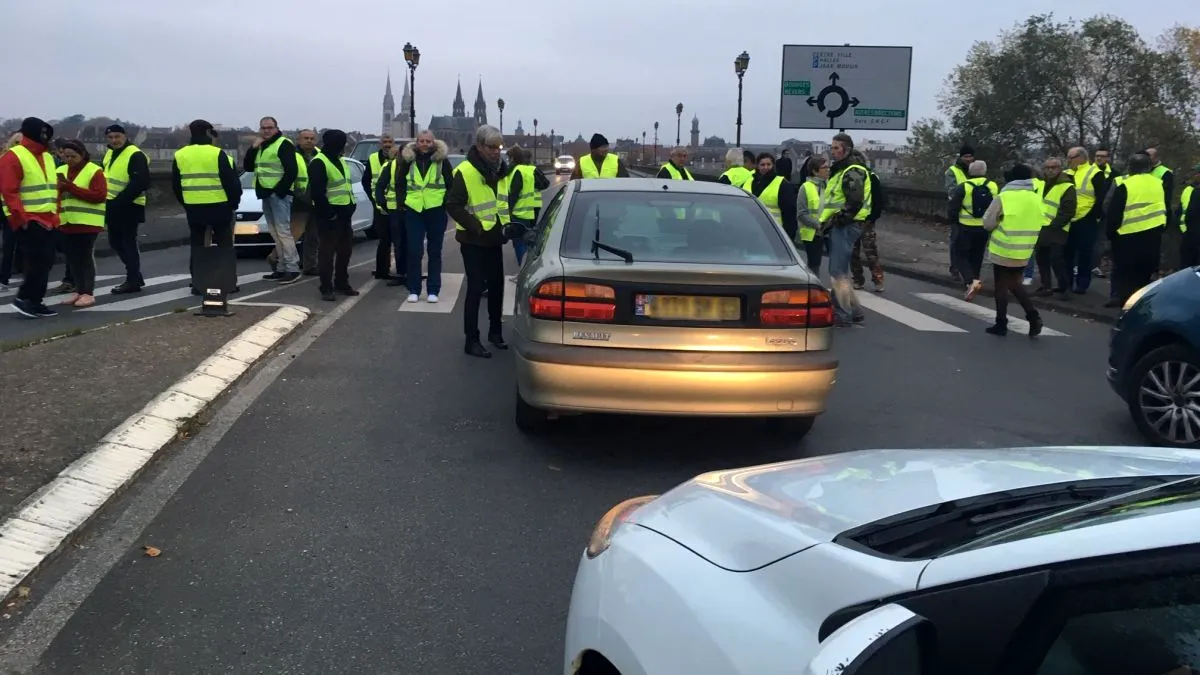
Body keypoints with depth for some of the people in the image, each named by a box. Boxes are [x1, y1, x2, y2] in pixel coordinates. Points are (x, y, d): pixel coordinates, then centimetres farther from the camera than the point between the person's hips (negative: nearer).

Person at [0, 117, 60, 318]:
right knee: (38, 261, -14)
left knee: (46, 261, 8)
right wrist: (21, 218, -20)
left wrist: (55, 214, 16)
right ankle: (24, 298, -4)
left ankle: (35, 301, 16)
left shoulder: (47, 157, 17)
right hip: (28, 220, -8)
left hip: (47, 220, 9)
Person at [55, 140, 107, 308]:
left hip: (87, 223, -6)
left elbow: (100, 195, -16)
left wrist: (72, 188, -18)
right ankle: (79, 290, 17)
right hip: (67, 223, 6)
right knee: (72, 258, 8)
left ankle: (89, 293, 2)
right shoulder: (60, 171, 14)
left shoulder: (94, 171, -6)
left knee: (86, 257, -3)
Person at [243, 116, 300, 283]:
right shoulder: (260, 147, 20)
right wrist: (253, 148, 2)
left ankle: (293, 269, -11)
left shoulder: (284, 144, -8)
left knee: (283, 231, -12)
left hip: (279, 194, -9)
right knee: (275, 233, 9)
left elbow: (291, 170, -16)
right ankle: (283, 268, 13)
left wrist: (280, 190, -20)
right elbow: (247, 167, 15)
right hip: (266, 194, 9)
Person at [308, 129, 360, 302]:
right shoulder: (319, 163, -13)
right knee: (327, 251, -5)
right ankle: (326, 288, -2)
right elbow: (316, 192, -19)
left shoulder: (341, 161, 16)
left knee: (345, 250, 14)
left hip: (344, 213, 9)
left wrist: (351, 206, 12)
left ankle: (342, 283, 26)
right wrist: (328, 212, -19)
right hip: (330, 215, -9)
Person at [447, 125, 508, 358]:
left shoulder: (498, 169, 8)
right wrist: (476, 226, -22)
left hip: (494, 239, 7)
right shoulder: (465, 172, -17)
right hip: (473, 242, -7)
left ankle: (495, 331, 29)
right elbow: (453, 206, -19)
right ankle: (471, 340, 1)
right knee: (476, 288, -6)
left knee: (496, 285, 14)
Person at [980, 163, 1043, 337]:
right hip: (1023, 252, 5)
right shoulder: (1036, 198, 4)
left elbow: (988, 224, -10)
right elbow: (1035, 224, 12)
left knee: (1002, 287, 7)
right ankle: (1033, 316, 5)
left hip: (1003, 250, -5)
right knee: (1015, 284, 19)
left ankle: (1001, 324, 11)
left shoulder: (1004, 197, -14)